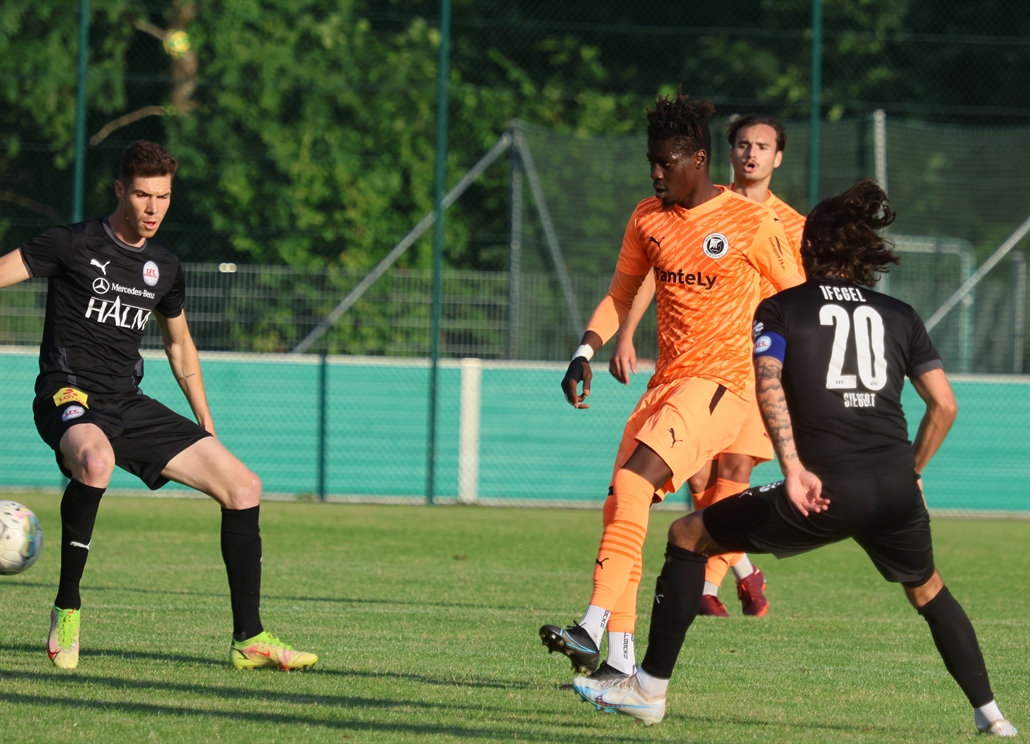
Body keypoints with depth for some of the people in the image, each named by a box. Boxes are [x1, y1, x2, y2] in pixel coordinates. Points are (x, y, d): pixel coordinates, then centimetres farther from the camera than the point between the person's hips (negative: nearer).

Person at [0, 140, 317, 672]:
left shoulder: (165, 269, 12)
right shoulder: (73, 245, -6)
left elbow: (179, 344, 27)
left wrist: (206, 425, 26)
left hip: (130, 407, 7)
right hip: (69, 396, -7)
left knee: (243, 487, -2)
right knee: (96, 460, -43)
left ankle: (249, 639, 6)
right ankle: (66, 609, -27)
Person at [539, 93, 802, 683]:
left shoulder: (752, 223, -8)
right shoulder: (649, 218, 9)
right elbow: (621, 296, 18)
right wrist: (586, 352, 3)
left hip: (722, 382, -7)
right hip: (667, 381, 7)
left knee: (633, 481, -24)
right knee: (620, 505, -1)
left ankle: (592, 631, -30)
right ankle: (622, 661, 5)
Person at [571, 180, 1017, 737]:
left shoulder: (780, 309, 11)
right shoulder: (899, 316, 19)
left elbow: (769, 383, -8)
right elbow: (944, 404, 13)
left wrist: (793, 470, -16)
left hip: (826, 490, -3)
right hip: (895, 490, 3)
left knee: (688, 537, 13)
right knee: (928, 591, 31)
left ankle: (649, 690, 12)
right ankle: (988, 712, 27)